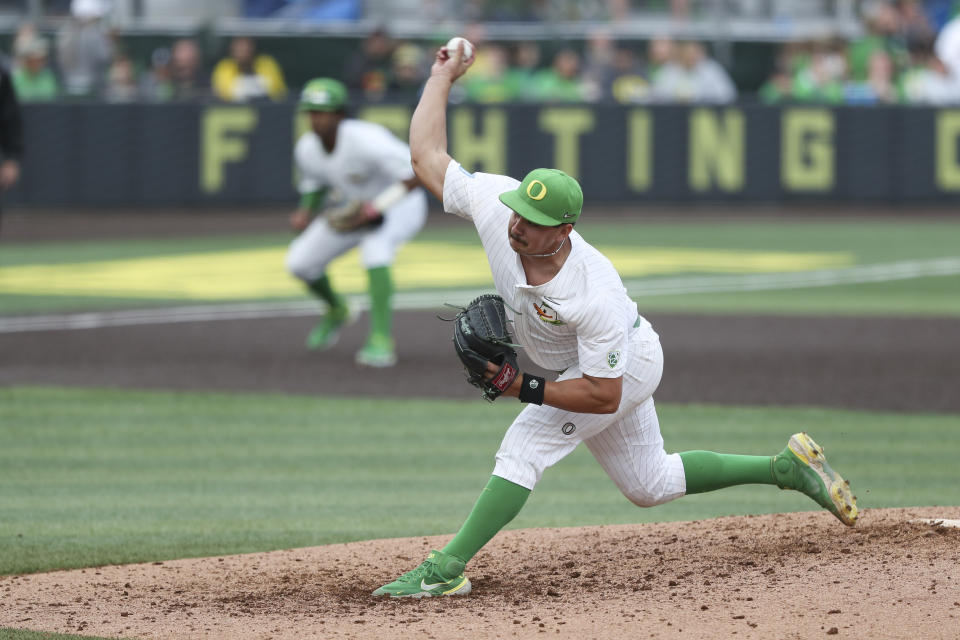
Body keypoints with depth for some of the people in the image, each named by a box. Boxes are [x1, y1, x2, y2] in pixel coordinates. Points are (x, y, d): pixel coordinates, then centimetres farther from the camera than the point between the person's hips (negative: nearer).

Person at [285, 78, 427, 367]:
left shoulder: (364, 140, -35)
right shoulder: (307, 148, -13)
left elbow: (418, 173, -36)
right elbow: (315, 184, 9)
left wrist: (379, 206, -39)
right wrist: (306, 211, -13)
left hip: (400, 203, -7)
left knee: (375, 248, -38)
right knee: (300, 262, 3)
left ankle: (381, 341, -38)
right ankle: (336, 310, 37)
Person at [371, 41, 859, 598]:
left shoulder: (594, 296, -42)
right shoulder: (496, 208, -29)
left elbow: (603, 395, -34)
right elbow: (427, 155, -17)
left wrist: (528, 390, -37)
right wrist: (442, 77, -13)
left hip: (628, 364, -8)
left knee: (525, 446, -21)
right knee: (649, 484, 20)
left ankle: (446, 570, -20)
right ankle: (787, 467, 29)